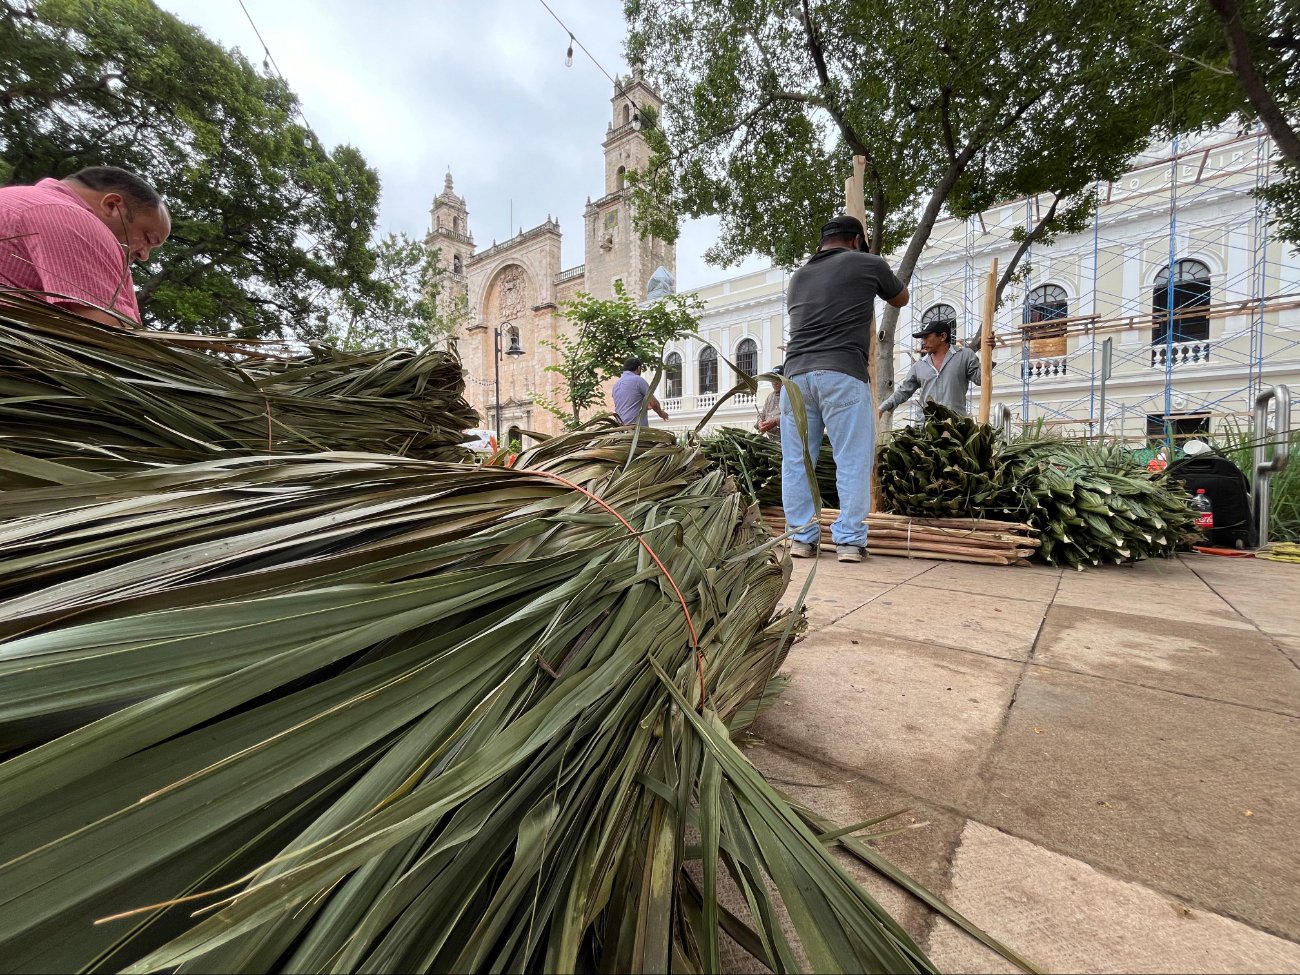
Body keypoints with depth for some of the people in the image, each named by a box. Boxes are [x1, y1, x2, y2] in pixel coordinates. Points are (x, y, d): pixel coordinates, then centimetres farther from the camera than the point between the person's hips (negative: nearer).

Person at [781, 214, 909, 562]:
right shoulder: (867, 263, 14)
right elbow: (901, 299, 31)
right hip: (842, 374, -4)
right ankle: (849, 541, 1)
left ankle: (802, 538, 9)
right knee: (853, 460, 1)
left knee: (796, 461, 6)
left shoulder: (798, 277, 25)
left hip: (796, 374, 4)